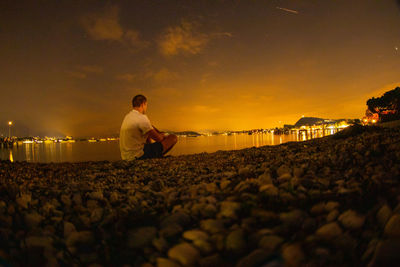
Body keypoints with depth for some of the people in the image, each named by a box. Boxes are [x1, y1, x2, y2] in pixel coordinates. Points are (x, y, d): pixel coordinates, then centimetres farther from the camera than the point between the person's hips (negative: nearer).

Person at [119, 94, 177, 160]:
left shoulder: (127, 116, 11)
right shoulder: (141, 118, -17)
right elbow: (158, 139, -11)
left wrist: (162, 134, 22)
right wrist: (164, 136, 12)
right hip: (138, 156, -9)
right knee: (173, 138, -7)